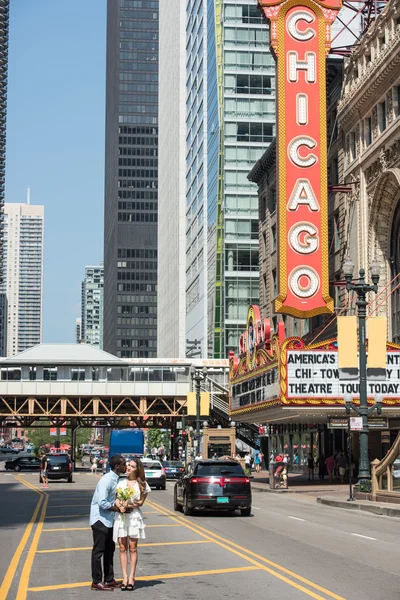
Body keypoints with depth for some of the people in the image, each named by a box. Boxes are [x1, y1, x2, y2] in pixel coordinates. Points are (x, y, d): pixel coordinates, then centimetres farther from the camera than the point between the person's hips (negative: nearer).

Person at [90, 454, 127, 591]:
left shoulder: (116, 479, 7)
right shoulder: (107, 480, -21)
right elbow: (102, 502, -26)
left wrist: (121, 506, 0)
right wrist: (118, 509, -18)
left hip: (108, 520, 9)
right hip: (100, 519, -9)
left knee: (109, 549, 14)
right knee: (98, 551, -2)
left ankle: (109, 580, 23)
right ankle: (96, 582, 5)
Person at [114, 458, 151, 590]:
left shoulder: (142, 484, 5)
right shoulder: (121, 483, 13)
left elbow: (141, 502, 2)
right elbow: (116, 498, 7)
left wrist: (129, 504, -13)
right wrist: (118, 503, -14)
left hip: (134, 516, -2)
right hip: (121, 517, 2)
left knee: (133, 548, -1)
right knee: (122, 548, 0)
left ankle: (131, 577, 2)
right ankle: (125, 577, 2)